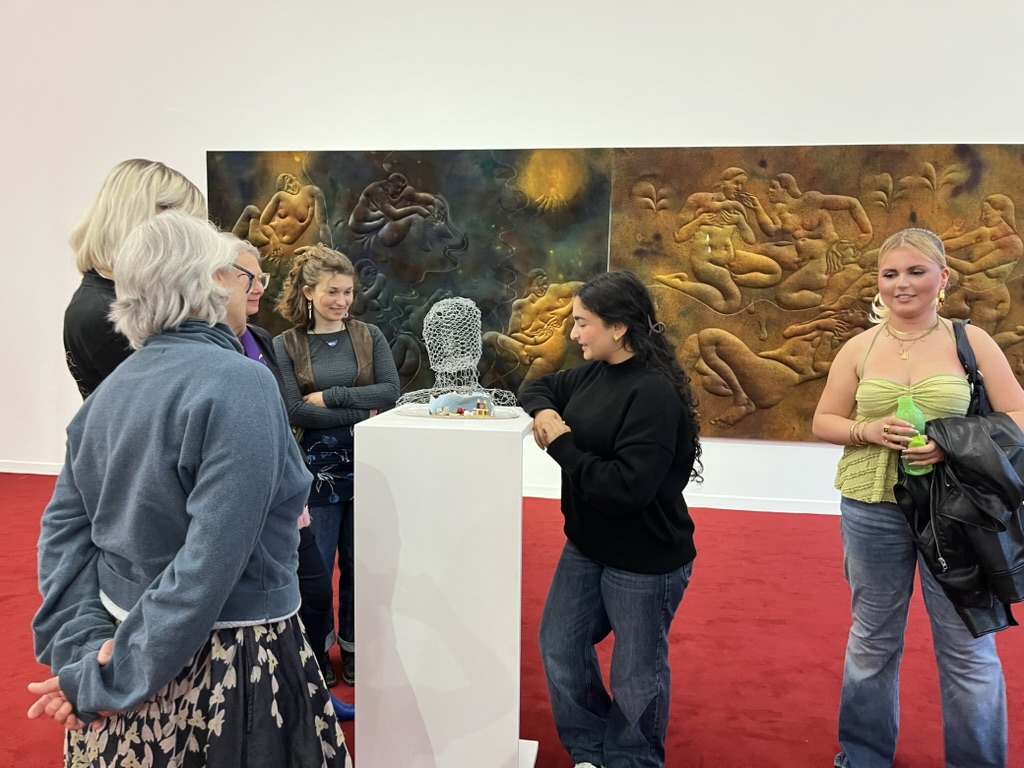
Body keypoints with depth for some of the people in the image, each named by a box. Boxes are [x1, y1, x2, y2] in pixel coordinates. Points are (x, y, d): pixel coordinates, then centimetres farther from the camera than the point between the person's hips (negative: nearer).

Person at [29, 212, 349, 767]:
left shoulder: (111, 389, 1)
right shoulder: (241, 385, -21)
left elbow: (63, 529, 1)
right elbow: (213, 560, -26)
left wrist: (87, 646, -4)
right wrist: (115, 678, -17)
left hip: (126, 635, 7)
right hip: (227, 669, -7)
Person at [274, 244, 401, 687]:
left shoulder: (369, 336, 4)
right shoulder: (285, 345, -2)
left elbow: (390, 393, -7)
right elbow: (293, 411, -13)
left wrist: (330, 396, -13)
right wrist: (361, 413, -14)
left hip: (365, 466, 2)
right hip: (315, 470, -2)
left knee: (358, 565, 13)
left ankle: (353, 649, 32)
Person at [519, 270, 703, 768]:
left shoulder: (654, 394, -25)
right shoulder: (594, 374, 0)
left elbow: (626, 486, -31)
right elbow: (543, 387, 18)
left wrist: (562, 444, -22)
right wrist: (543, 413, -5)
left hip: (644, 560, -9)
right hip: (587, 546, 9)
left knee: (636, 673, 11)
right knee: (559, 647, 19)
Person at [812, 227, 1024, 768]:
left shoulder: (971, 341, -1)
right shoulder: (859, 348, 2)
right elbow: (823, 422, 6)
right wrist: (868, 430, -14)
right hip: (872, 510, 2)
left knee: (968, 647, 9)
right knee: (873, 639, 16)